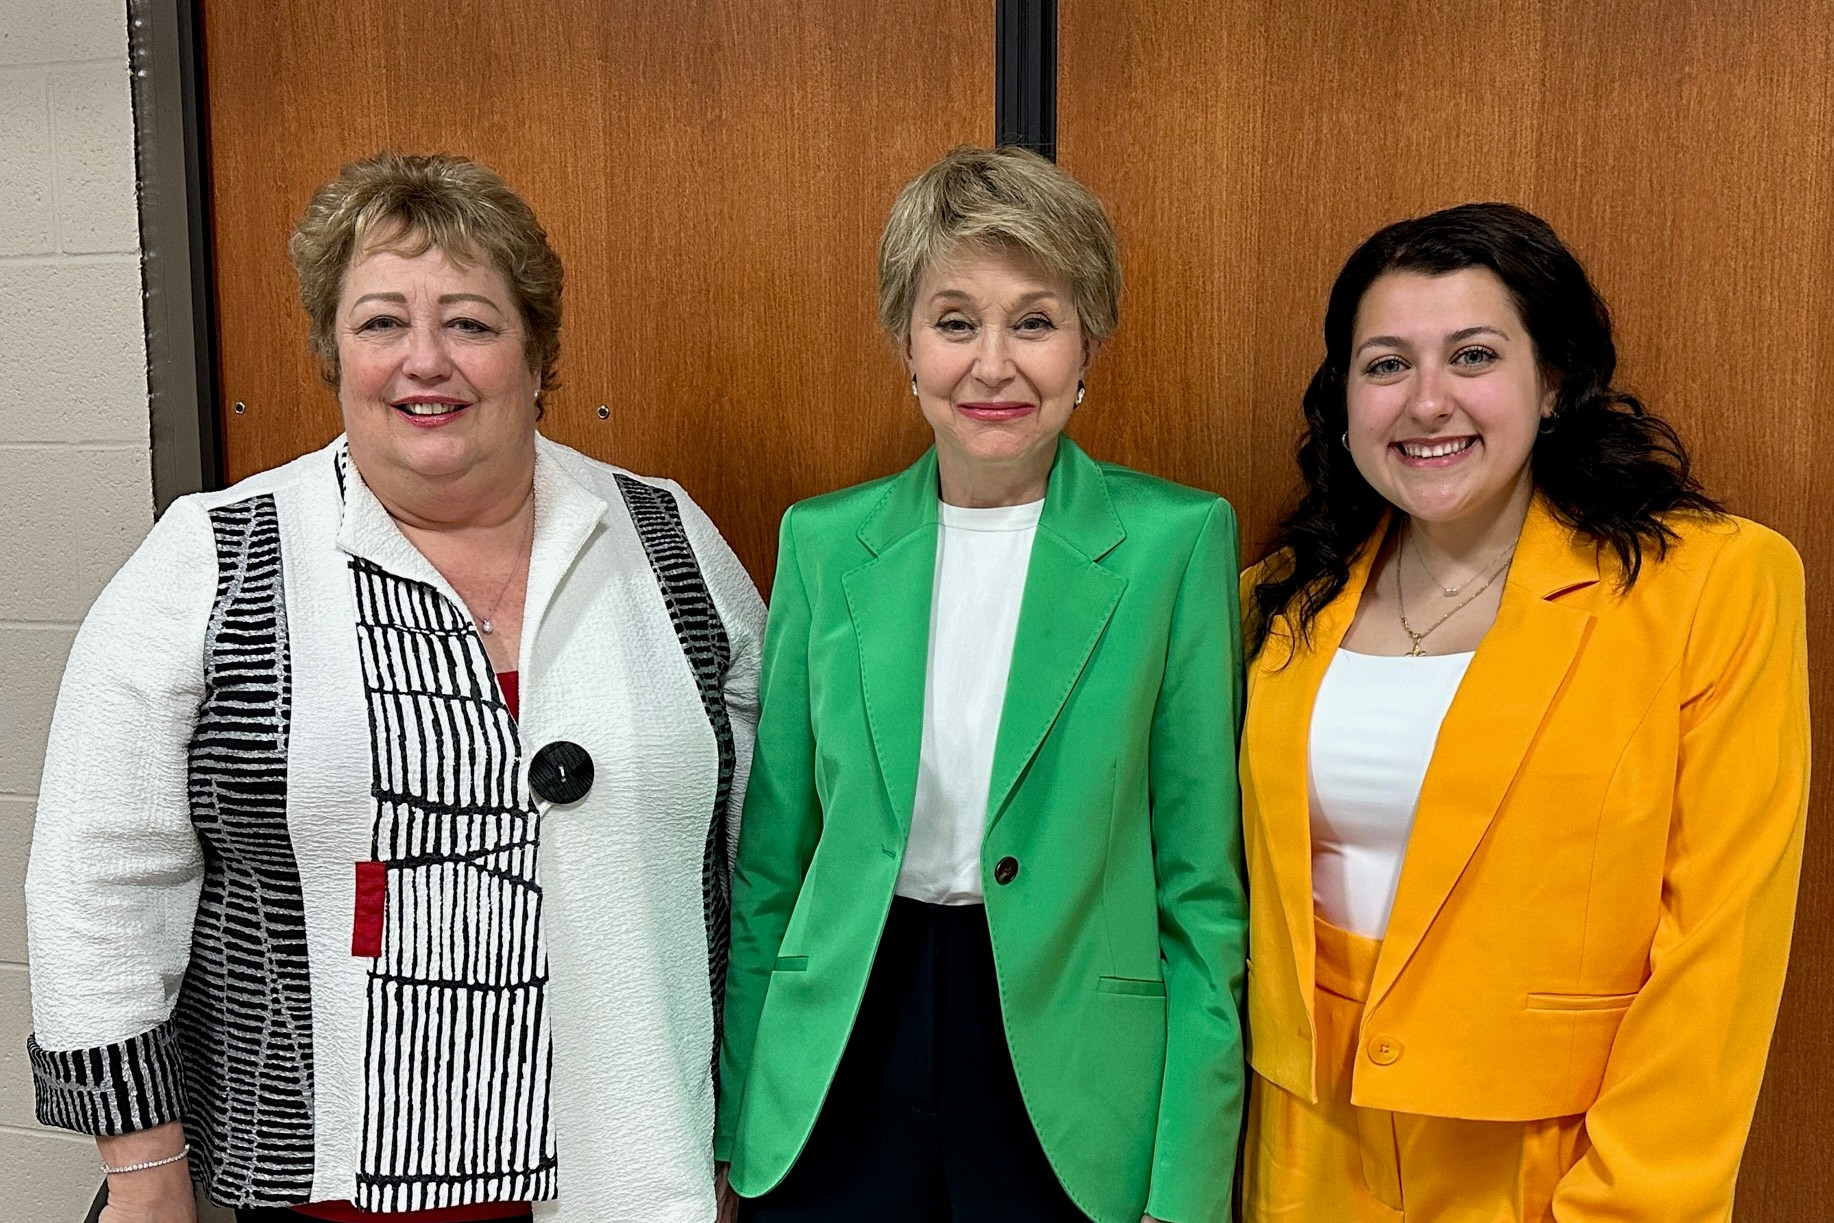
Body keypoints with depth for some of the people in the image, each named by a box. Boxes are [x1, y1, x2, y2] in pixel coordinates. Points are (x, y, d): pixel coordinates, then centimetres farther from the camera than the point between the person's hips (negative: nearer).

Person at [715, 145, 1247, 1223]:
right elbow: (767, 863, 5)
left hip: (1073, 1090, -2)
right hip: (840, 1090, 2)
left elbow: (1202, 885, -5)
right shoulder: (824, 540, 0)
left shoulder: (1177, 540, -7)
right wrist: (734, 1134, 6)